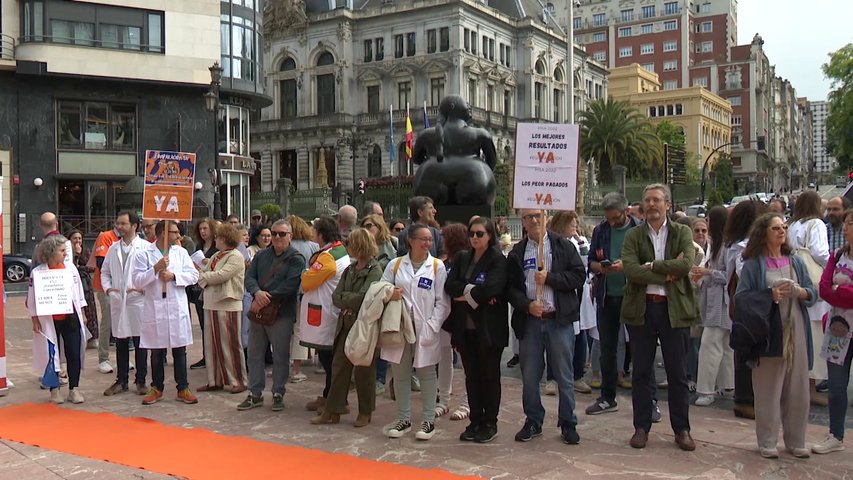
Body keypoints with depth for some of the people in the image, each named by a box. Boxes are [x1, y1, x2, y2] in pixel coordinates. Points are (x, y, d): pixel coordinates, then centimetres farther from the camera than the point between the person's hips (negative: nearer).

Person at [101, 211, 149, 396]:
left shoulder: (145, 247, -3)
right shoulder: (113, 249, 13)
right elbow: (105, 272, 19)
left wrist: (143, 288, -17)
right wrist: (107, 288, 2)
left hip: (138, 301, -4)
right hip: (118, 302, 5)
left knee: (140, 343, 3)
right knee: (121, 344, 10)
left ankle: (140, 381, 13)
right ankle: (121, 381, 19)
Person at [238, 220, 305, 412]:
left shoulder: (296, 259, -5)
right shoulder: (261, 255, 13)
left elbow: (289, 286, -16)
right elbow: (249, 277, 3)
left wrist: (267, 299, -18)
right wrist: (257, 292, -18)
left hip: (282, 314, -5)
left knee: (280, 356, 3)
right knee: (254, 353, 10)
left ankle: (278, 394, 16)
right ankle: (255, 394, 20)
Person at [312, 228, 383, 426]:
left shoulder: (375, 271, -11)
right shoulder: (349, 270, 12)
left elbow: (363, 298, -21)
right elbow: (335, 297, 4)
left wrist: (344, 299, -8)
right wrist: (350, 302, -13)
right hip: (346, 325, 7)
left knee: (363, 370, 4)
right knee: (339, 366, 7)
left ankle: (365, 412, 19)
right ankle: (332, 410, 15)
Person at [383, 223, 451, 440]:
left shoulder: (437, 267, 1)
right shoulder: (395, 265, 7)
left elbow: (442, 302, -3)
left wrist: (432, 326, -13)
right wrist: (389, 295, -13)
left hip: (425, 329, -2)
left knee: (427, 374, 5)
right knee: (400, 374, 9)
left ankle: (428, 420, 15)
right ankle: (403, 419, 21)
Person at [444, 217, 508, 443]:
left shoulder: (498, 260, -7)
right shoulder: (461, 258, 10)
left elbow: (490, 288, -21)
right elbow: (449, 286, -3)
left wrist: (465, 295, -9)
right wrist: (474, 291, -15)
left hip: (489, 328, -5)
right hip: (465, 327, 5)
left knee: (490, 376, 6)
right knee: (471, 376, 11)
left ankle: (490, 424, 17)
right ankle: (475, 421, 21)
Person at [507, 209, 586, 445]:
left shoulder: (563, 246, 2)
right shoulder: (517, 252, 8)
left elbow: (579, 276, -4)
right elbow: (510, 287, 5)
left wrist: (550, 278, -14)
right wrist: (527, 305, -11)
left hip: (559, 319, -2)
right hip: (529, 320, 2)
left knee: (564, 376, 5)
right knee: (529, 376, 9)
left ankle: (568, 424, 18)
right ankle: (533, 422, 24)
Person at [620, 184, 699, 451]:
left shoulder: (682, 233, 5)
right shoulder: (633, 236, 4)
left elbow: (686, 265, -14)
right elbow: (631, 270, -12)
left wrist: (651, 265, -12)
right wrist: (667, 273, -14)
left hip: (674, 308, 0)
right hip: (641, 308, 1)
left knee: (677, 373, 7)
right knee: (641, 372, 8)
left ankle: (681, 429, 19)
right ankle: (641, 427, 19)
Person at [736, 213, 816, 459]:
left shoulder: (796, 261, 13)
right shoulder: (753, 264, 0)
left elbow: (813, 293, 11)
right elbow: (741, 297, -6)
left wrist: (800, 292, -11)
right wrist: (769, 296, -17)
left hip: (795, 332, 4)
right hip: (768, 334, -4)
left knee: (798, 390, 8)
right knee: (768, 390, 2)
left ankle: (796, 441, 21)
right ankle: (767, 442, 13)